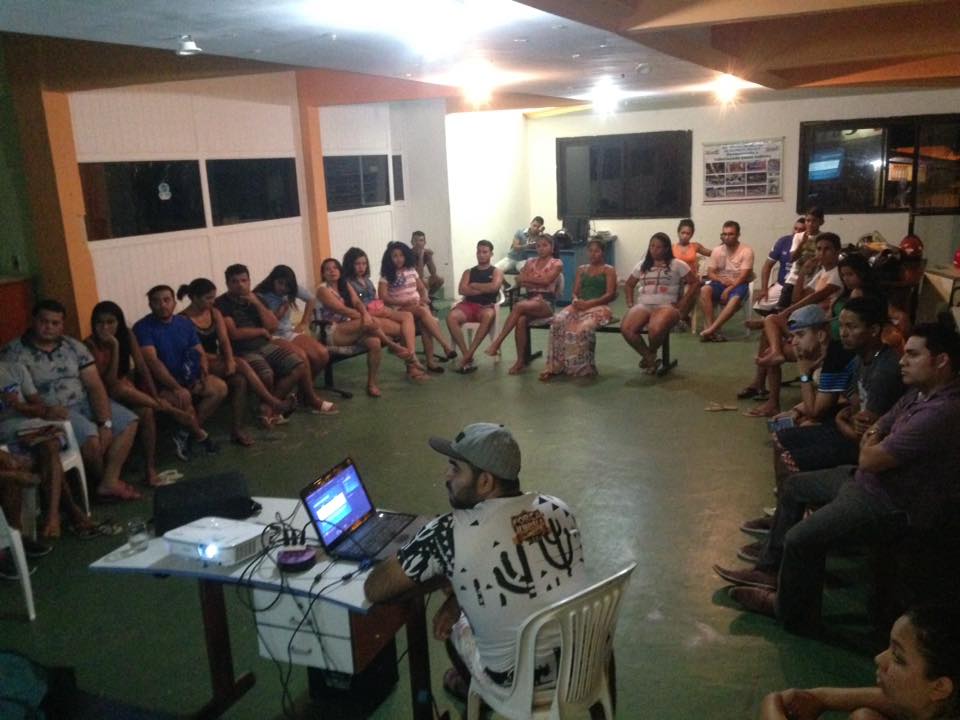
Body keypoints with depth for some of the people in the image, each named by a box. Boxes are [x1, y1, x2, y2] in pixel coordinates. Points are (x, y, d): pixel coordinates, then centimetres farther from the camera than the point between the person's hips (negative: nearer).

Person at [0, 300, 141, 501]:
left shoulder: (75, 347, 4)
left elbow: (95, 386, -2)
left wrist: (105, 422, -15)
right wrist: (43, 411, -30)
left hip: (84, 403, 6)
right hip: (51, 412, -6)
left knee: (129, 421, -9)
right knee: (90, 437, -30)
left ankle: (110, 482, -9)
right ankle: (100, 480, 2)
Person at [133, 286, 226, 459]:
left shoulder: (185, 323, 6)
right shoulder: (143, 327, -13)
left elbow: (200, 352, 7)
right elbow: (152, 361, -24)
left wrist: (204, 369, -17)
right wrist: (177, 388, -33)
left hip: (187, 376, 6)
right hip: (159, 382, -6)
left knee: (220, 388, -16)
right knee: (183, 399, -34)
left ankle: (185, 433, -8)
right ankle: (200, 435, -5)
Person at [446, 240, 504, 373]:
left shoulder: (496, 272, 15)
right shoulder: (468, 272, 21)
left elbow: (494, 287, -7)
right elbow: (462, 290, 3)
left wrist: (474, 285, 4)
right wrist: (484, 289, -2)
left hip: (486, 306, -2)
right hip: (468, 304, 2)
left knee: (488, 316, -41)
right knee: (451, 316, -32)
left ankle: (469, 354, -40)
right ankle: (467, 355, -32)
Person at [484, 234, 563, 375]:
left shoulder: (557, 263, 8)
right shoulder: (530, 263, 21)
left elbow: (546, 280, -8)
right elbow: (520, 282, 6)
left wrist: (527, 279, 1)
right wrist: (538, 283, -7)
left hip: (546, 302, -4)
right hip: (530, 299, 4)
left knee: (519, 306, -35)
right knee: (521, 320, -33)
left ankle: (497, 342, -35)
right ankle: (521, 360, -26)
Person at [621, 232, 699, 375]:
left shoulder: (677, 264, 7)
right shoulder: (642, 265, 20)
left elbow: (695, 282, 5)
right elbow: (628, 285, 29)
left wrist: (681, 304, -3)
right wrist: (630, 303, 12)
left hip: (666, 306, -4)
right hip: (643, 305, 4)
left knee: (655, 329, -39)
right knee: (626, 328, -29)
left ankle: (650, 354, -3)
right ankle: (650, 358, -9)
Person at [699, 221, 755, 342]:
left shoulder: (746, 251, -7)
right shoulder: (717, 250, 5)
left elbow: (743, 276, -14)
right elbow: (710, 273, 3)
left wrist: (728, 289, -24)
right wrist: (721, 280, -18)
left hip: (739, 284, -3)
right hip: (720, 283, 3)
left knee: (735, 299, -38)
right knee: (704, 290, -30)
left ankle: (711, 330, -41)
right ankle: (711, 328, -34)